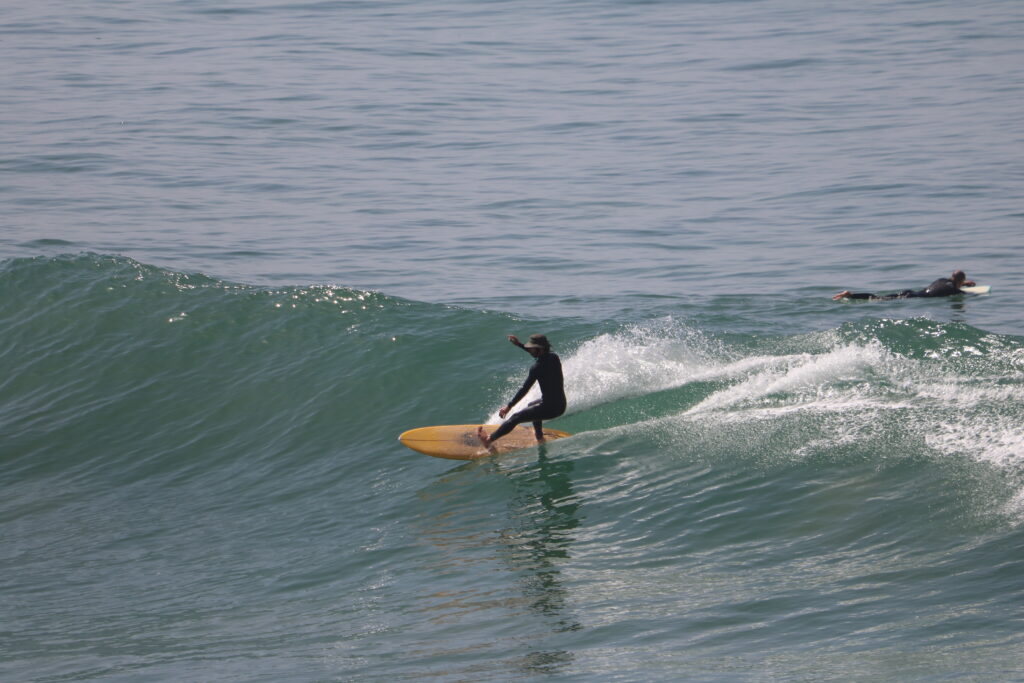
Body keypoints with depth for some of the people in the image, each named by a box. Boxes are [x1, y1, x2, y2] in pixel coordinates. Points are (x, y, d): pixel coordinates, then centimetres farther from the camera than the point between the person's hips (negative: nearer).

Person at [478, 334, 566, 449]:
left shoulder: (537, 368, -21)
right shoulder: (554, 357, 2)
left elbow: (524, 390, -19)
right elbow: (538, 354, 24)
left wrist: (509, 406, -13)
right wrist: (519, 344, 24)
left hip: (549, 408, -8)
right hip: (561, 404, 8)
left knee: (516, 418, -1)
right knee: (532, 405, 37)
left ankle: (489, 439, 2)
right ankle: (539, 436, 49)